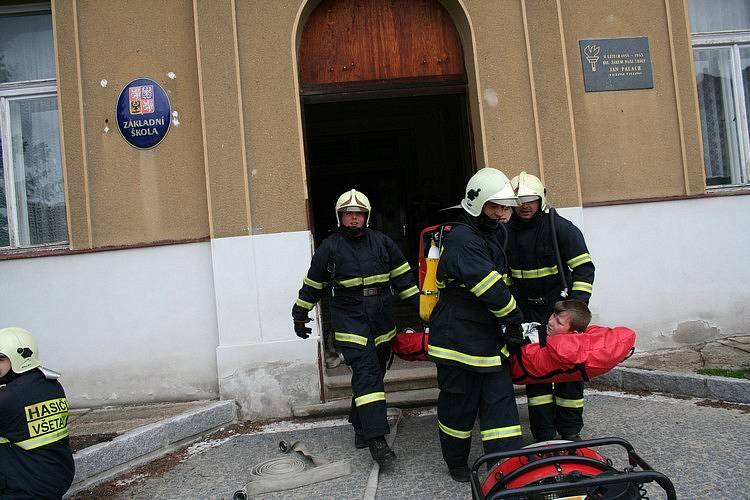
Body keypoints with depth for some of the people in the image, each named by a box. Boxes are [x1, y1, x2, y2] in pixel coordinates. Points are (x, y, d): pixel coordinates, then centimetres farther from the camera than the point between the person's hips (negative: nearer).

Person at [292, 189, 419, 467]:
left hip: (381, 320, 4)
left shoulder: (381, 242, 8)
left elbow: (403, 277, 12)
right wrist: (300, 315, 14)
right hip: (349, 319, -4)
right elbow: (313, 284, 9)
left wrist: (419, 303, 9)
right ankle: (376, 440, -16)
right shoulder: (330, 247, 1)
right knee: (366, 374, -15)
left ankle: (360, 426, 29)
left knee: (373, 375, 11)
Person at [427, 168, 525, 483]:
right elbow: (492, 290, -21)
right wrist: (514, 324, -11)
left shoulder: (493, 235, 15)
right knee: (460, 404, 7)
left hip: (488, 337, 8)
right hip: (457, 337, -8)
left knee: (499, 400, 4)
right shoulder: (462, 239, -17)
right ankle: (456, 463, 27)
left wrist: (512, 324, 17)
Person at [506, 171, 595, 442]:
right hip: (527, 310, 3)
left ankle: (570, 430, 19)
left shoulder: (560, 227, -11)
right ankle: (544, 435, 10)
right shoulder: (506, 232, 0)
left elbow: (584, 267, -12)